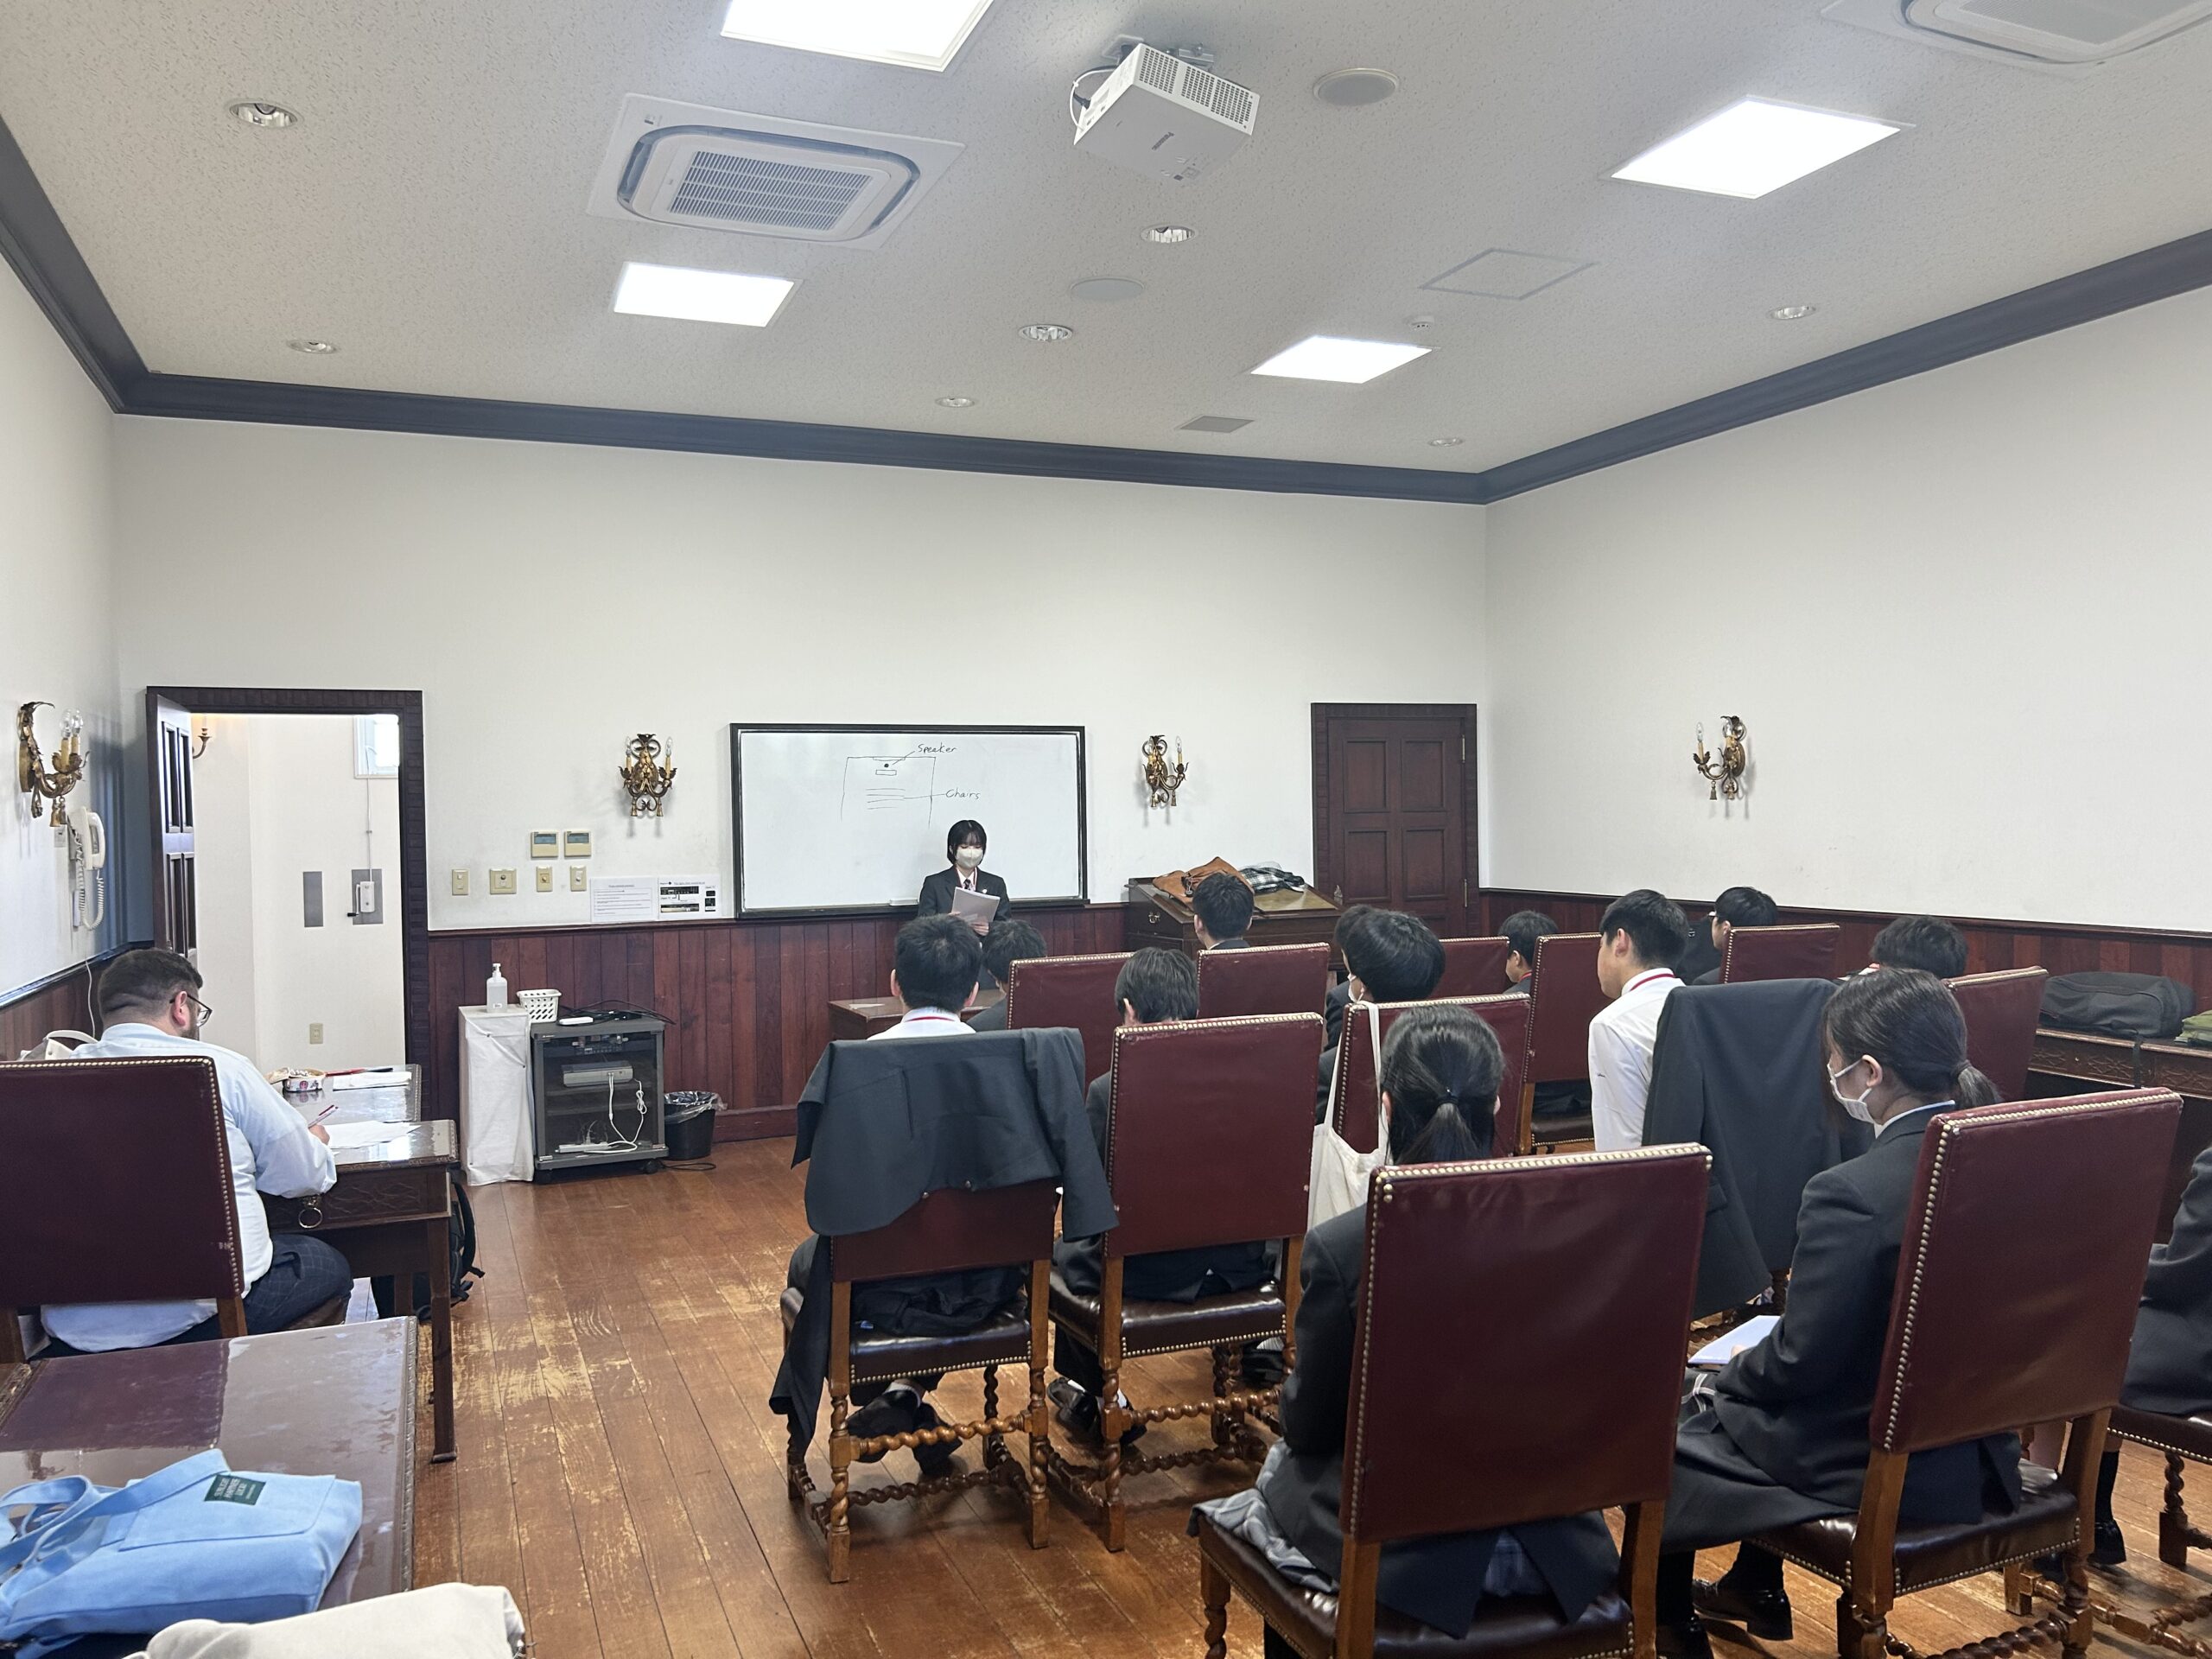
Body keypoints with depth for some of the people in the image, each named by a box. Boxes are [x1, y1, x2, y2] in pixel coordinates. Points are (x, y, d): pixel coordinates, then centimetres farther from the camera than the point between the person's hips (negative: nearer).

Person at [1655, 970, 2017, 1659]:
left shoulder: (1852, 1193, -28)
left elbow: (1798, 1362, -21)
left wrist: (1728, 1376, -1)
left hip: (1872, 1472, -8)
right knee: (1717, 1402, 29)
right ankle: (1755, 1590, 45)